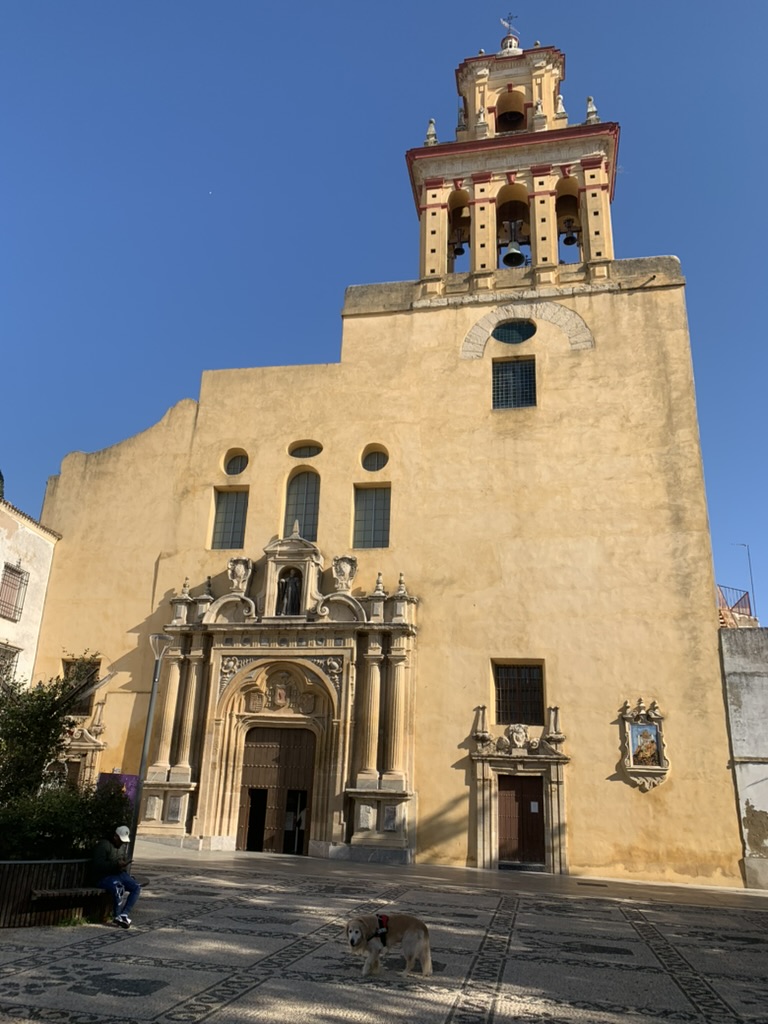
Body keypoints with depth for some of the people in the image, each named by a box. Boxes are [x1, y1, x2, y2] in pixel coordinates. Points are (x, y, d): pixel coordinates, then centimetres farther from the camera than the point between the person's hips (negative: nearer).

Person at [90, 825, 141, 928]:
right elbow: (98, 865, -20)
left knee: (137, 888, -13)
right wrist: (116, 864, -27)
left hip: (119, 874, 8)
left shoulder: (123, 846, 14)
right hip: (103, 877, -8)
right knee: (118, 887, -35)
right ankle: (116, 916, -17)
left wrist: (123, 865, 5)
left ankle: (123, 914, -16)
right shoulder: (103, 845, -11)